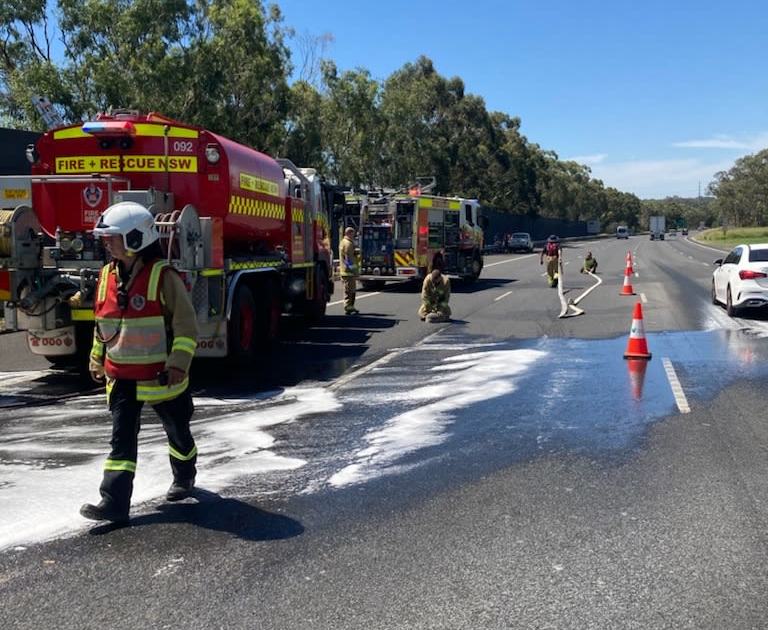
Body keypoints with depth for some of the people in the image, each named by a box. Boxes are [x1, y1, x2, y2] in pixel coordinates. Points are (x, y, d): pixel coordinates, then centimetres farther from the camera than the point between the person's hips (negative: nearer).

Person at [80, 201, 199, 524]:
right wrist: (97, 358, 20)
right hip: (121, 376, 5)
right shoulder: (107, 275, 3)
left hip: (160, 374, -5)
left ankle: (184, 478, 38)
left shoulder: (163, 276, -16)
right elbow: (102, 321, 16)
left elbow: (186, 323, -16)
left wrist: (179, 363, -21)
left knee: (177, 430, 15)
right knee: (122, 438, 1)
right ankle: (114, 502, 0)